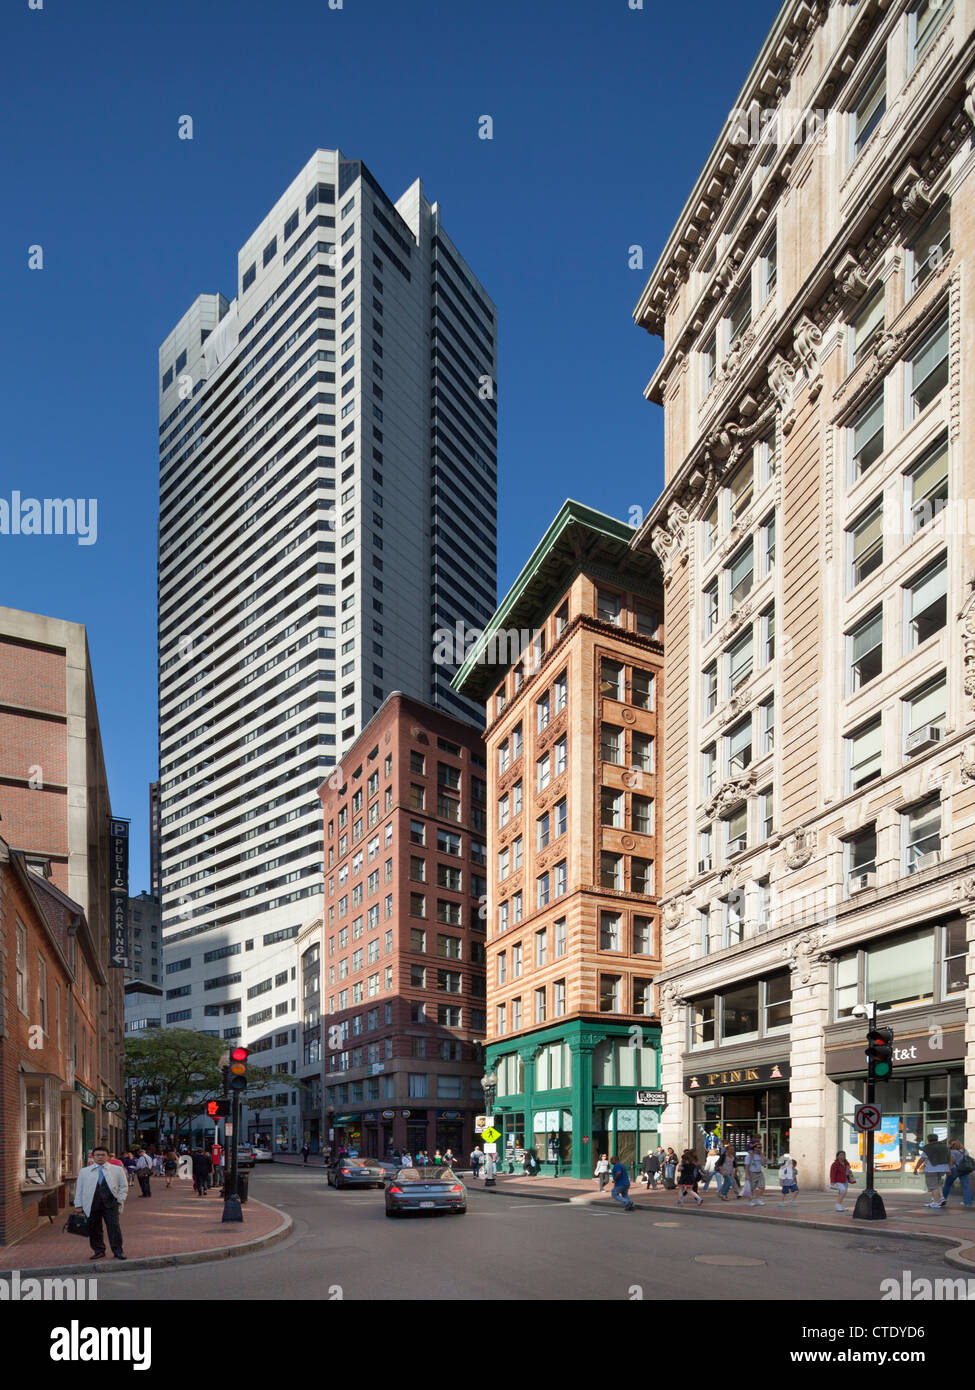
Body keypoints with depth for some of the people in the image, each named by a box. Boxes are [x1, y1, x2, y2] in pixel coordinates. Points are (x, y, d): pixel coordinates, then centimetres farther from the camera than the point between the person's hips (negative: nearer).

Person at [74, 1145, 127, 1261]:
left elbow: (123, 1186, 12)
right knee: (94, 1228, 2)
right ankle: (98, 1251, 15)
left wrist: (120, 1199, 0)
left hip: (110, 1203, -1)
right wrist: (78, 1205, 5)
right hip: (91, 1203, 1)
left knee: (114, 1226, -7)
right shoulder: (84, 1171, 13)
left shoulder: (117, 1169, 11)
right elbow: (79, 1188, 12)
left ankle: (117, 1251, 1)